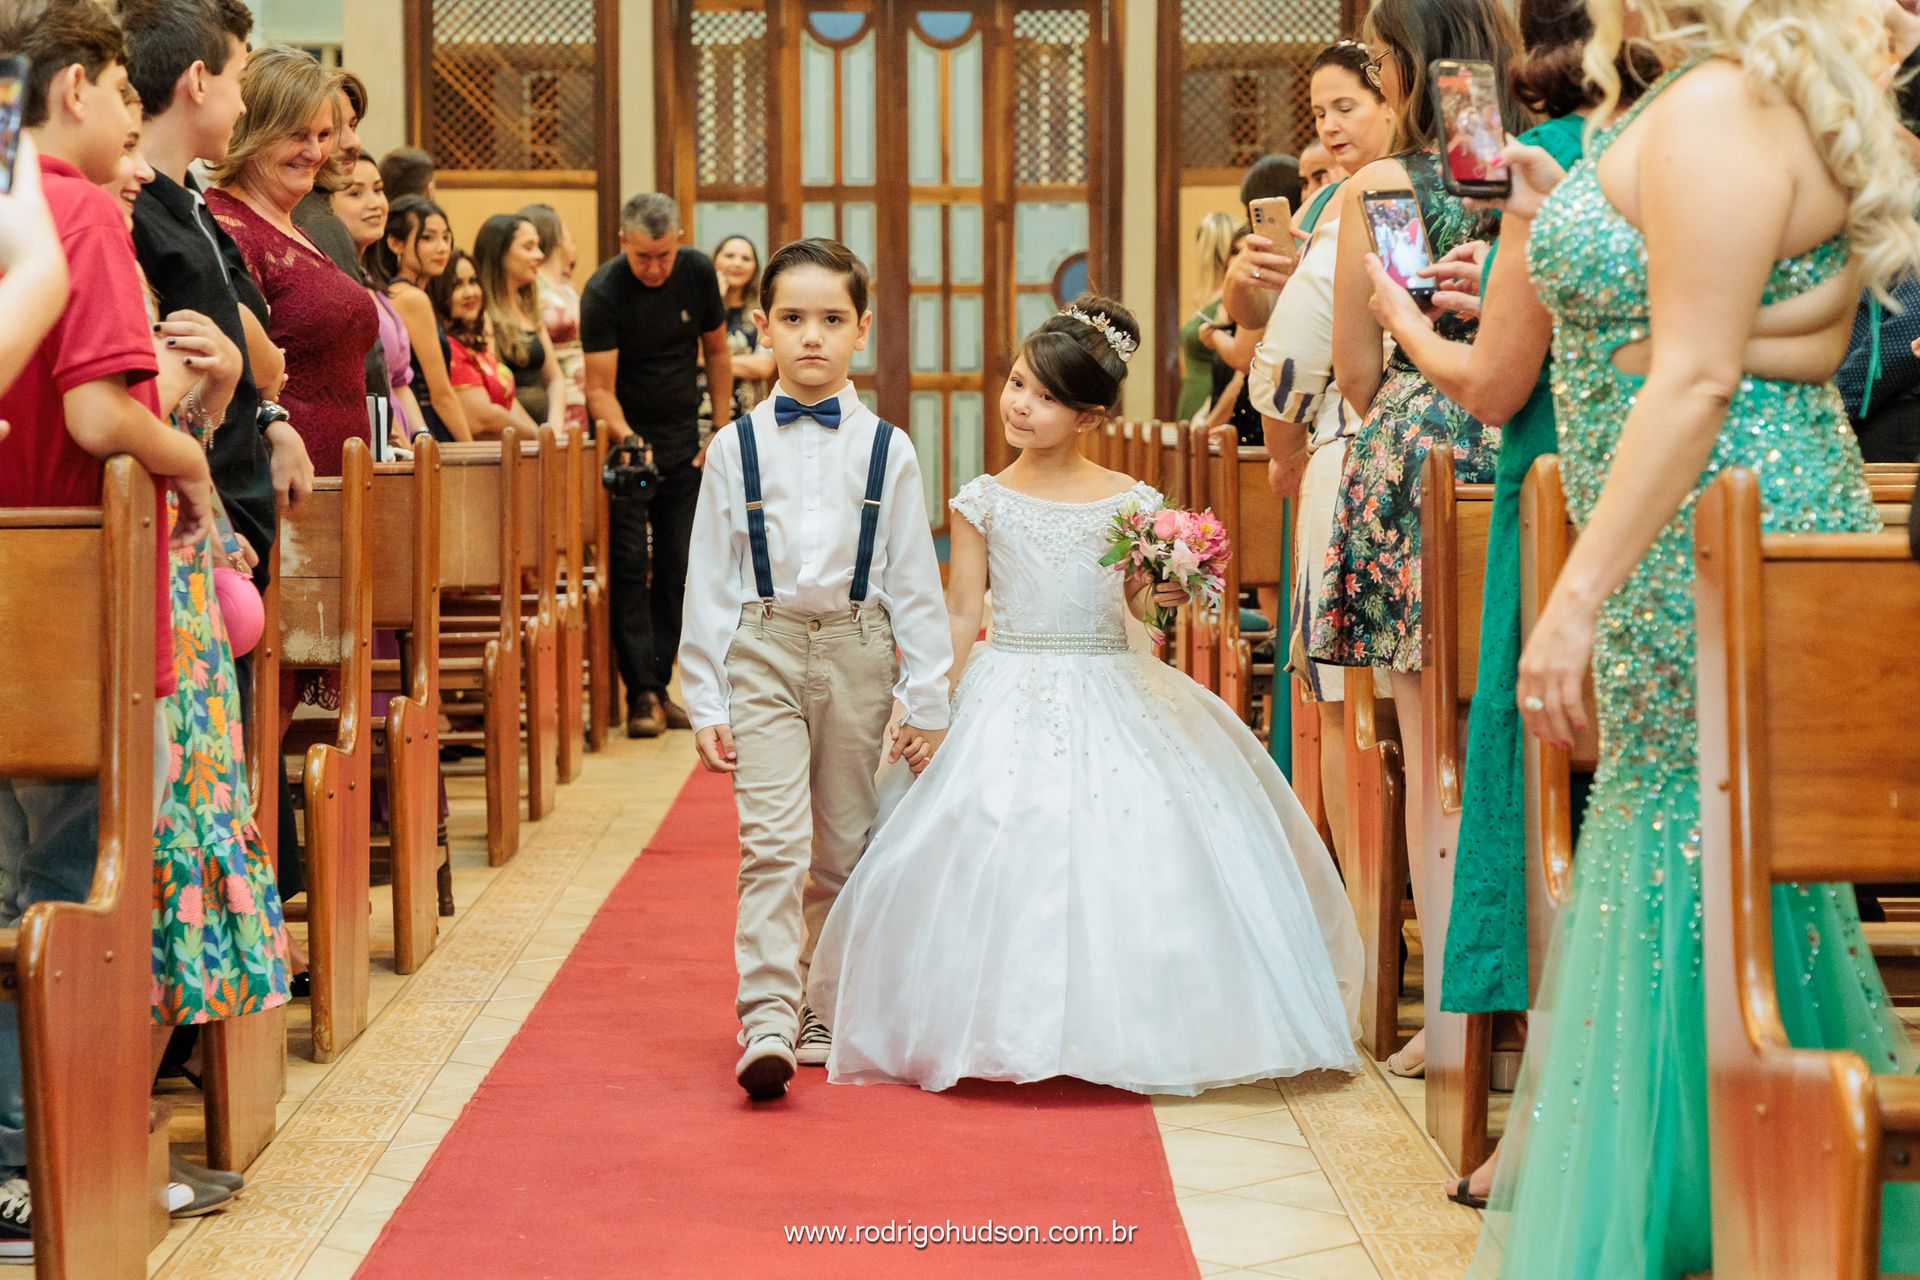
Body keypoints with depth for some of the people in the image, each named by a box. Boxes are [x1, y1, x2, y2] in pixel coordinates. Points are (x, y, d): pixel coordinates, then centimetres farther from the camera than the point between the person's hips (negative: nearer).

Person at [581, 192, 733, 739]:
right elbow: (599, 387, -20)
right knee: (630, 566, -10)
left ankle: (660, 686, 8)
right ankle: (641, 694, -9)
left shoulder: (697, 273, -6)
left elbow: (716, 351, 7)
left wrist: (721, 431, 2)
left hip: (682, 437, 4)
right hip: (625, 434, -4)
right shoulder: (602, 293, -18)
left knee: (675, 567, 3)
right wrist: (625, 438, -37)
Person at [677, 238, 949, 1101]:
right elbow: (709, 577, 4)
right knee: (773, 842, -14)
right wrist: (705, 701, 1)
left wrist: (926, 703, 3)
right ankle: (766, 1023, -20)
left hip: (858, 653, 1)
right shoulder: (735, 448, 2)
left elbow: (915, 580, 5)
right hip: (764, 651, -1)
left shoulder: (887, 449, 3)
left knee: (843, 849, 9)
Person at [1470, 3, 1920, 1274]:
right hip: (1712, 553, 11)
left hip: (1719, 551, -11)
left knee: (1700, 893, -3)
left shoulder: (1721, 104, -16)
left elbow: (1696, 377, -22)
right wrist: (1556, 217, 16)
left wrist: (1577, 599, -23)